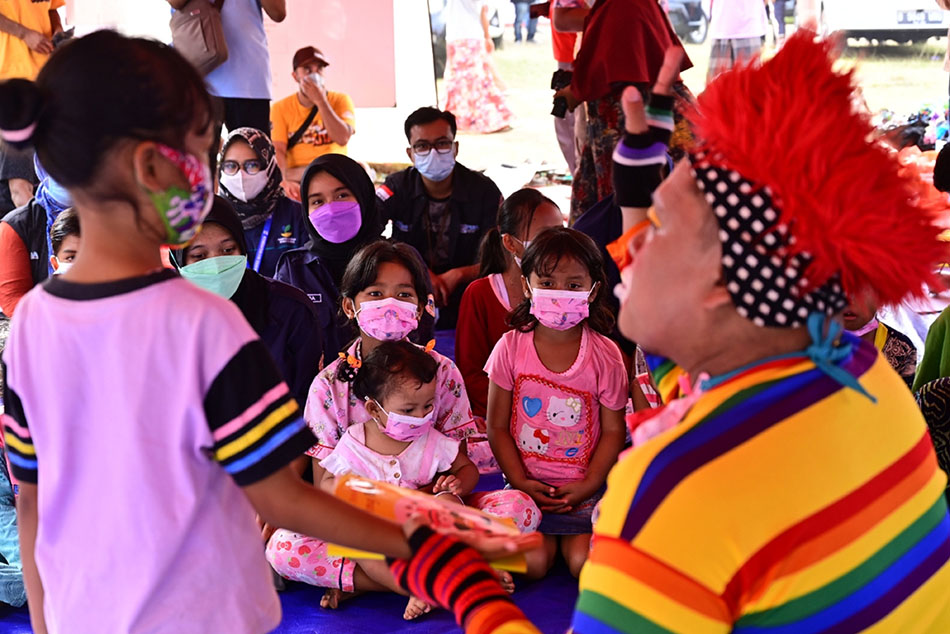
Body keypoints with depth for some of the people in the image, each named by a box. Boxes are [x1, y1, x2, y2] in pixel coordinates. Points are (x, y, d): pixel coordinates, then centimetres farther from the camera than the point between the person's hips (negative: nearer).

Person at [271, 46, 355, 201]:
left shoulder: (340, 100, 7)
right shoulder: (281, 108, 5)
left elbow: (342, 139, -10)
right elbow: (278, 151, -8)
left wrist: (321, 101, -13)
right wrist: (286, 181, -28)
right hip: (296, 175, -1)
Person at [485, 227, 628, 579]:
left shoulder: (604, 355, -6)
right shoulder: (511, 347, -5)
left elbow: (614, 430, -2)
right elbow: (497, 425, -1)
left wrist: (587, 486, -12)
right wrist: (520, 482, -11)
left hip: (583, 486, 0)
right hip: (526, 482, 0)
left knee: (585, 564, -17)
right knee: (531, 563, -17)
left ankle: (569, 537, 15)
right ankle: (546, 536, 14)